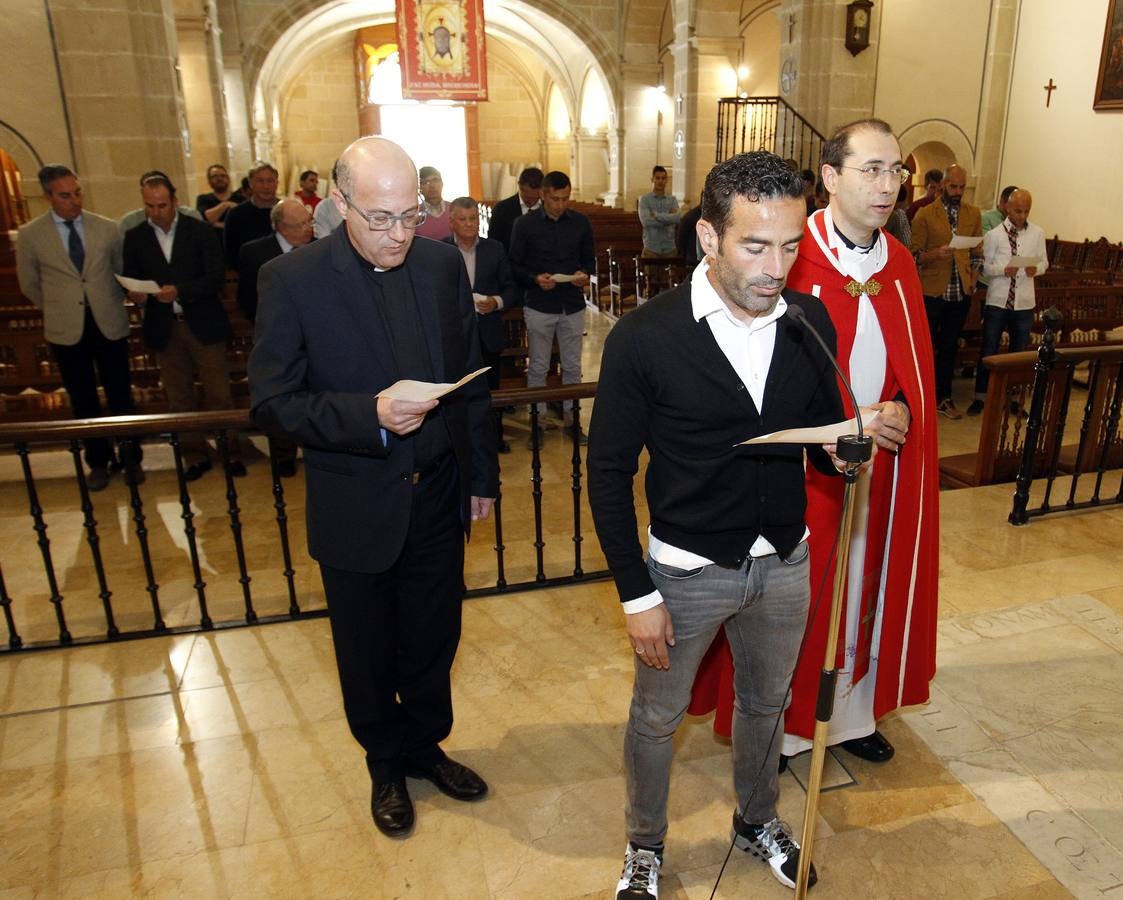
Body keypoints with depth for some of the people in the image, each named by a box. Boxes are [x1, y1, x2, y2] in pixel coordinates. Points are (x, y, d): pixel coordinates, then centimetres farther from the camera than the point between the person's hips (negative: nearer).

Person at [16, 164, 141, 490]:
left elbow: (122, 271, 13)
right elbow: (29, 285, 9)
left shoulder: (107, 228, -1)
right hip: (66, 330, 0)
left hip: (109, 325, 0)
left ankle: (130, 458, 21)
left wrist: (108, 304, 11)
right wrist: (59, 308, 13)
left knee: (120, 396, 7)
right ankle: (98, 461, 22)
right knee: (83, 401, 9)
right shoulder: (30, 235, -3)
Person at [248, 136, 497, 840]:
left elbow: (471, 379, 5)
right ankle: (386, 764, 45)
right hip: (356, 510, -3)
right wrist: (370, 415, -29)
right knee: (368, 654, 18)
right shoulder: (293, 279, -14)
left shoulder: (443, 264, -3)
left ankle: (426, 744, 47)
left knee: (433, 640, 20)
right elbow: (271, 402, -13)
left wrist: (482, 475, 9)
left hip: (438, 498, 3)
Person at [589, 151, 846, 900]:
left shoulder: (811, 321, -7)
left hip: (786, 563, 4)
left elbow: (823, 435, 4)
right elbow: (609, 473, -13)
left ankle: (757, 820, 54)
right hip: (686, 570, -3)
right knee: (657, 718, 17)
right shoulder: (644, 338, -19)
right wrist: (636, 593, -12)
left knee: (767, 704, 25)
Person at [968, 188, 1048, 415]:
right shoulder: (994, 235, -6)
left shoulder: (1037, 234, 1)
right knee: (989, 349, 4)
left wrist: (1036, 269, -13)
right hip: (997, 300, -2)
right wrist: (1003, 270, -21)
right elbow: (985, 266, -3)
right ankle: (980, 397, 16)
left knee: (1019, 351, 12)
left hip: (1024, 302, 3)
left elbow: (1044, 262, 8)